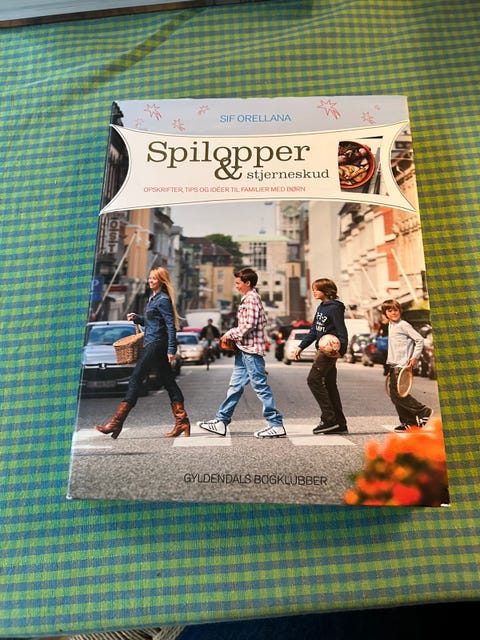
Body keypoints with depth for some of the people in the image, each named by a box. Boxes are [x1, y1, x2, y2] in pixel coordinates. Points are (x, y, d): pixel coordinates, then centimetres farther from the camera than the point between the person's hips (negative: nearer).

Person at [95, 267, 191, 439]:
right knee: (168, 381, 7)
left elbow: (171, 325, -15)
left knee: (135, 379, -7)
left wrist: (171, 349, -19)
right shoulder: (153, 298, 18)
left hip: (156, 344, -10)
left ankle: (116, 423, -2)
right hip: (152, 343, 10)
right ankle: (182, 422, 11)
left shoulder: (163, 299, -11)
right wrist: (137, 318, 10)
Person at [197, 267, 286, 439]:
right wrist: (234, 334, 14)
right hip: (245, 349, 10)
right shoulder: (249, 298, 18)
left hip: (251, 349, -10)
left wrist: (231, 333, -9)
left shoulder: (251, 298, -12)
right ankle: (221, 421, 18)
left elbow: (250, 324, -21)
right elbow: (263, 320, 22)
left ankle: (276, 425, 2)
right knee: (235, 385, 12)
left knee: (260, 386, -5)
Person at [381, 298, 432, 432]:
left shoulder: (403, 325, -9)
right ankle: (408, 421, 16)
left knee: (398, 393, -10)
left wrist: (414, 357, -14)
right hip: (394, 366, 9)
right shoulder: (390, 326, 16)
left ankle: (424, 411, 6)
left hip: (403, 366, -9)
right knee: (394, 394, 7)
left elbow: (419, 340, -11)